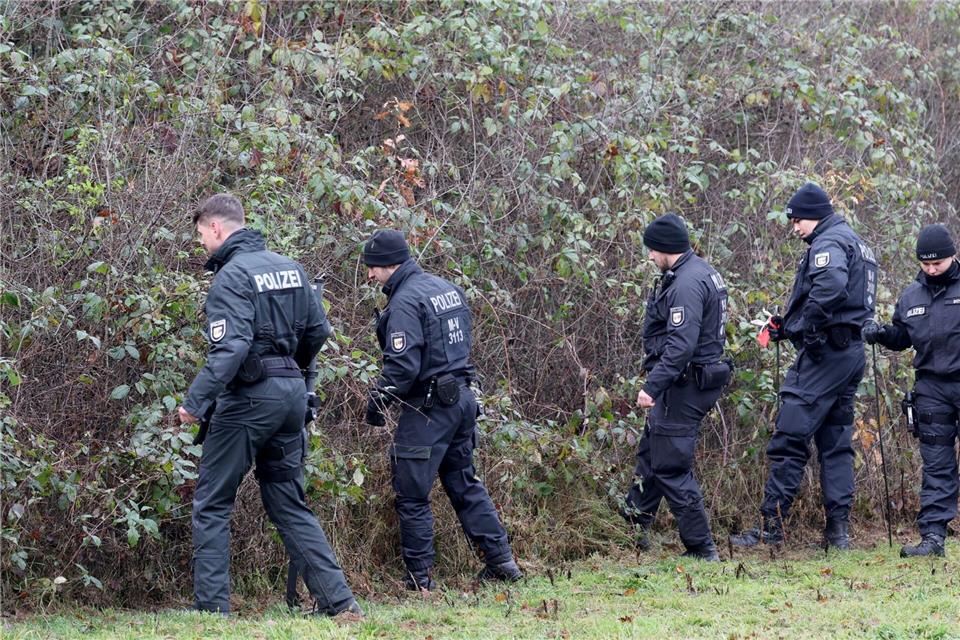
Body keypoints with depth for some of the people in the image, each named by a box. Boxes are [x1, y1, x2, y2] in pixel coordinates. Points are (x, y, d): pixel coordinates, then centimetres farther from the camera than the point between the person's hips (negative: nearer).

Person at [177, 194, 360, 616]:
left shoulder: (232, 276, -14)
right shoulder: (289, 268, 10)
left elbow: (230, 349, -24)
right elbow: (318, 330, 14)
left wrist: (195, 402, -24)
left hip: (248, 397, -7)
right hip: (292, 393, 7)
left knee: (211, 503, 2)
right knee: (288, 503, 14)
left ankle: (211, 607, -2)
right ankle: (337, 600, 7)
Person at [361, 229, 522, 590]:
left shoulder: (405, 303, -16)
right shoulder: (448, 289, 12)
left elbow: (401, 366, -21)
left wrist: (376, 403, -11)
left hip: (428, 407, -9)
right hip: (462, 397, 9)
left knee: (412, 494, -1)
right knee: (464, 483, 19)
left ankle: (419, 577, 1)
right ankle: (501, 561, 18)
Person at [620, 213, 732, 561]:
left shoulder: (687, 283, -20)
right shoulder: (701, 272, 14)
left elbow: (681, 344, -29)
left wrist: (653, 386, -31)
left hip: (684, 386, -11)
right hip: (694, 379, 11)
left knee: (670, 467, -6)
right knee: (650, 452, 21)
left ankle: (701, 548, -3)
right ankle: (634, 527, 33)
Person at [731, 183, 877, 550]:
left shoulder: (828, 244, -9)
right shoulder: (854, 244, 23)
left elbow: (831, 285, -31)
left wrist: (808, 328, -21)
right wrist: (788, 327, 15)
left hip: (825, 353, -10)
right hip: (852, 352, 10)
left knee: (789, 440, -9)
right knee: (836, 443, 11)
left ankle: (771, 526, -10)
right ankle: (838, 530, 8)